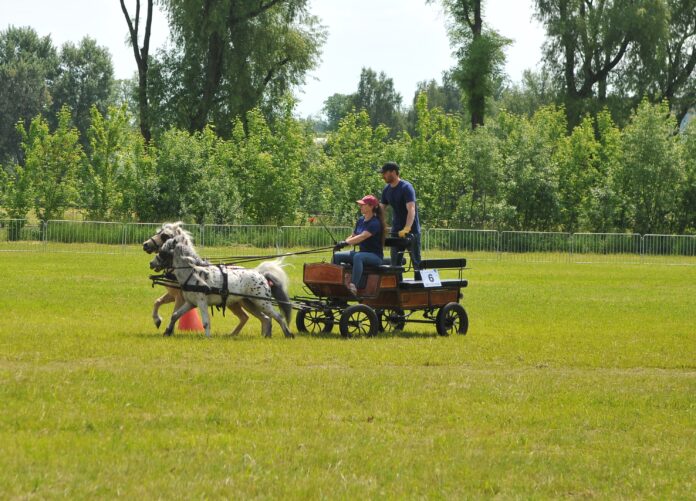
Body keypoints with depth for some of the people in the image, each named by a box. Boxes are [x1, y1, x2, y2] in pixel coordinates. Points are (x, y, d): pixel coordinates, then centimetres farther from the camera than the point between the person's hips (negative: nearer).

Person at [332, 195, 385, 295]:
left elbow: (362, 237, -28)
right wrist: (342, 243, -3)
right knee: (337, 256, -3)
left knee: (358, 257, -40)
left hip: (375, 256, -9)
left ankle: (353, 286, -52)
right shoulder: (361, 220, 11)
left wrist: (345, 242, -37)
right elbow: (353, 236, 18)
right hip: (363, 253, 9)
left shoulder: (375, 223, -15)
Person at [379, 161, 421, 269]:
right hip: (396, 230, 7)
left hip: (411, 230, -7)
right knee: (395, 262, 4)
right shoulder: (387, 190, 7)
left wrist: (406, 229, -39)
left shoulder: (406, 187, -16)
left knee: (416, 261, -4)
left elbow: (411, 210, -27)